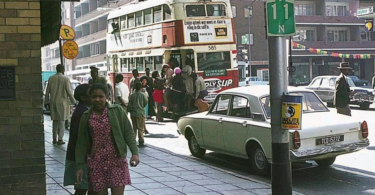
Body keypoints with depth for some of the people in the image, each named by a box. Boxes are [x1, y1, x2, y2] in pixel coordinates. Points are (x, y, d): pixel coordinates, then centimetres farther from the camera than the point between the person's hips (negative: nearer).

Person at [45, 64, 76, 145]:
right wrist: (73, 102, 1)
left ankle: (54, 139, 17)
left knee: (55, 121, 14)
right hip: (62, 102, -4)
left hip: (53, 102, 4)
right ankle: (60, 139, 1)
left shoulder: (51, 79, 3)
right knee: (61, 121, 2)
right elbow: (69, 92, -10)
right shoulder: (66, 79, -10)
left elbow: (47, 92, 7)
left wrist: (47, 102, 15)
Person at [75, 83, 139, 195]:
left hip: (117, 161, -2)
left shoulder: (117, 110, -3)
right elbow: (82, 143, 6)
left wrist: (135, 153, -14)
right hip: (96, 163, 2)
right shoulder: (86, 117, 4)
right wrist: (80, 166, 2)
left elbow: (128, 133, -1)